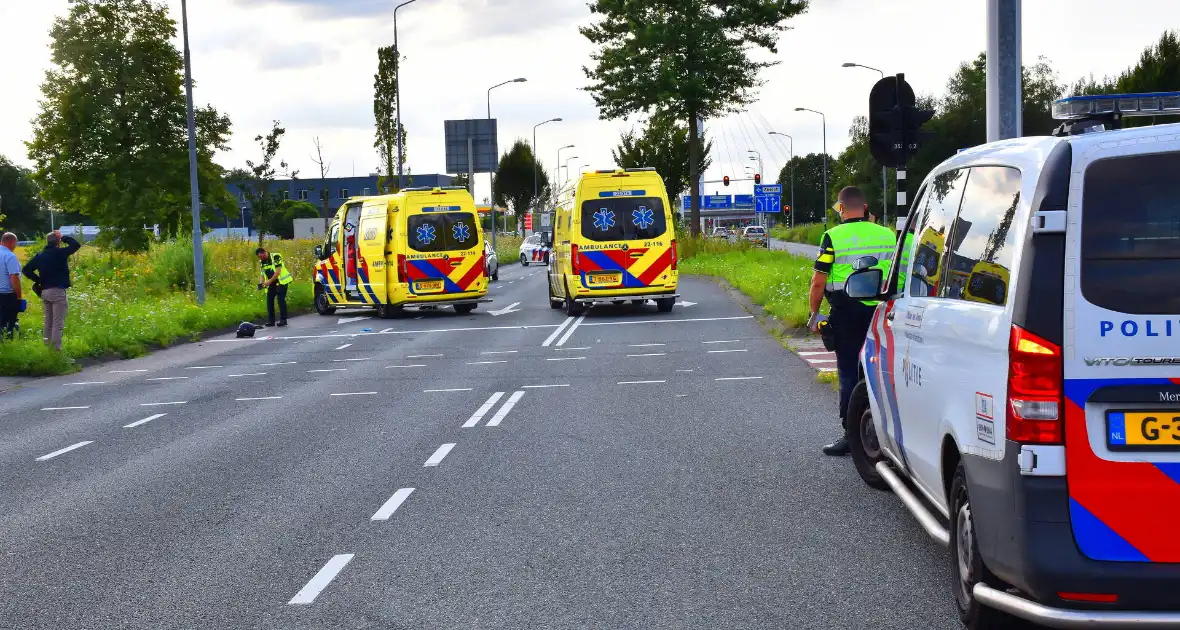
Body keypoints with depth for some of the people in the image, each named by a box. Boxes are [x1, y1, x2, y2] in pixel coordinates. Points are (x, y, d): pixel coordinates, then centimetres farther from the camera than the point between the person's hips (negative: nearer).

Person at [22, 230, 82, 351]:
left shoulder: (40, 255, 9)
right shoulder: (59, 253, -11)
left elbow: (27, 270, 10)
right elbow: (76, 245, -10)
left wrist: (39, 280, 11)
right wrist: (64, 238, 1)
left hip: (45, 291, 7)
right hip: (58, 291, -7)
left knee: (48, 322, 15)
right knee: (58, 323, -8)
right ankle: (56, 349, -13)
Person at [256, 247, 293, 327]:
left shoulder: (275, 257, -14)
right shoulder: (262, 262, 9)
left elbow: (278, 272, -20)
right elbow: (263, 275, 14)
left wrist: (269, 281, -24)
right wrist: (261, 283, -6)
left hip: (281, 281, -7)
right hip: (272, 284, 7)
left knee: (281, 299, -12)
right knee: (269, 299, 0)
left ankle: (283, 320, -8)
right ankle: (271, 320, 5)